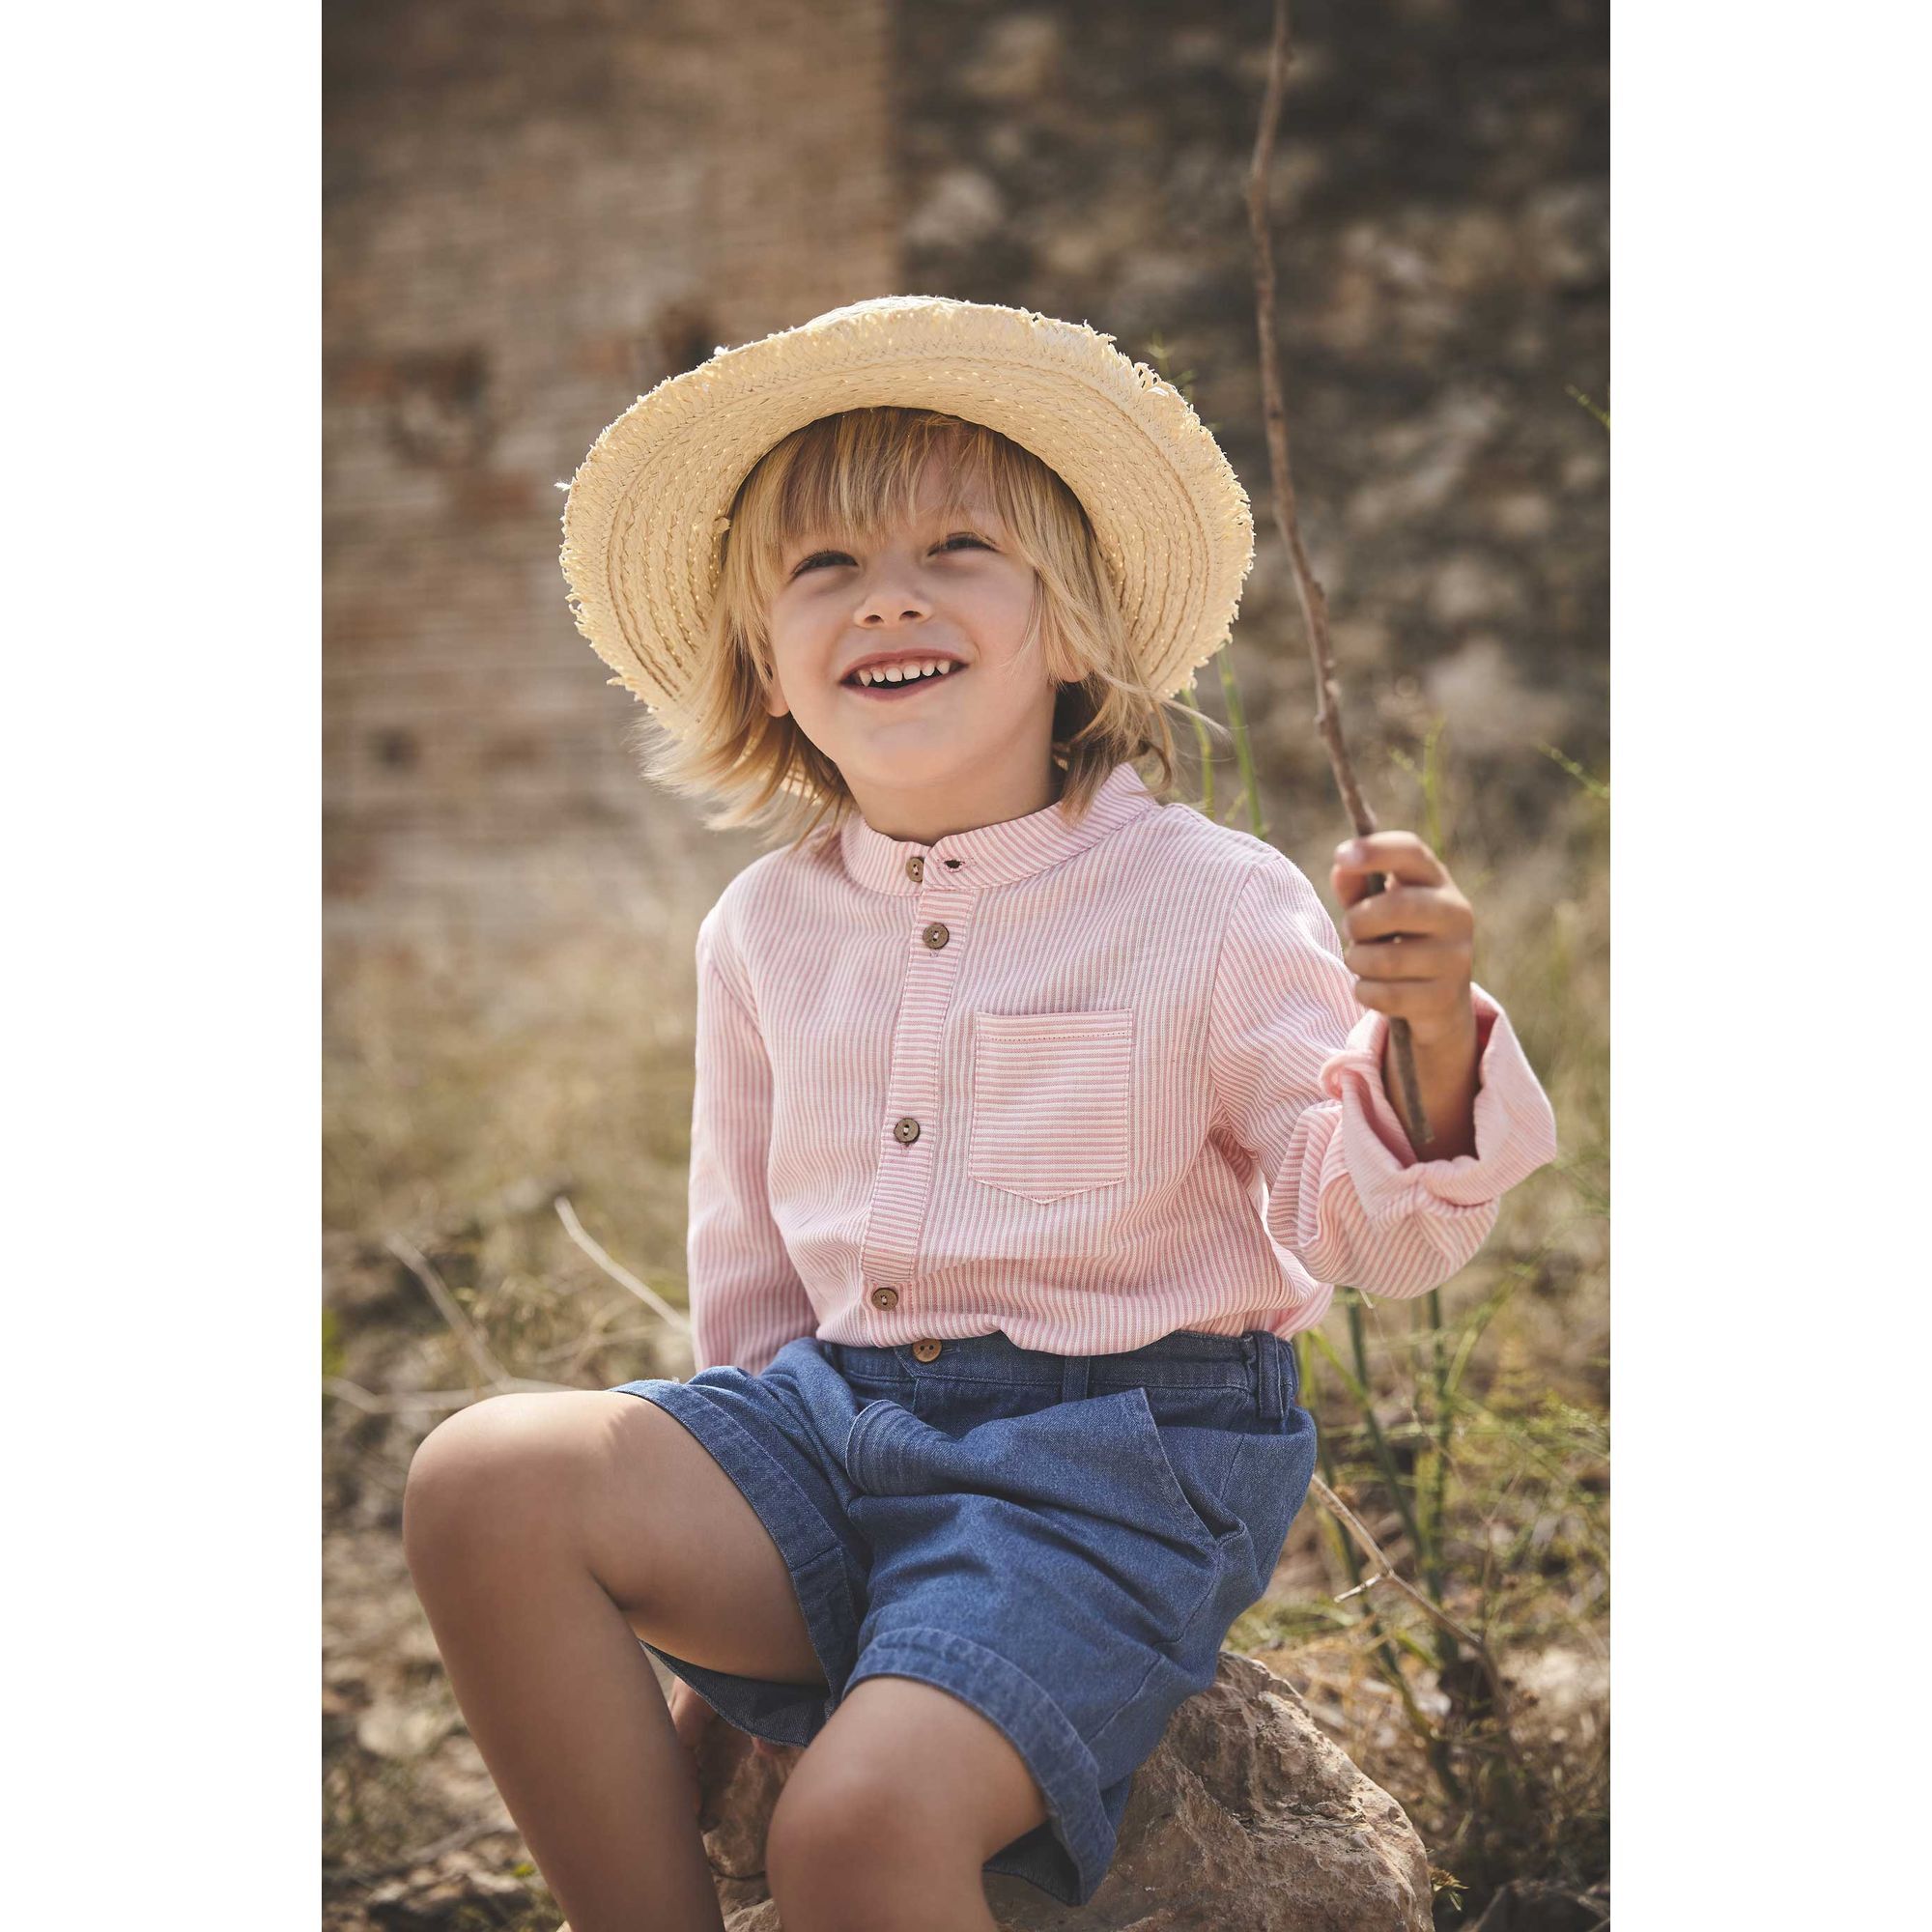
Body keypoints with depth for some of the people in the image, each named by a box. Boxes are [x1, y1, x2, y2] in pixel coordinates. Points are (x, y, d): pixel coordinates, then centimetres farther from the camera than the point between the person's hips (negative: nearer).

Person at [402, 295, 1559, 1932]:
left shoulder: (1211, 902, -8)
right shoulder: (765, 929, 6)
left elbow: (1373, 1236, -8)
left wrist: (1426, 1043, -30)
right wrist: (717, 1596, 17)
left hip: (1125, 1456, -5)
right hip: (842, 1418, 5)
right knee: (485, 1485, -19)